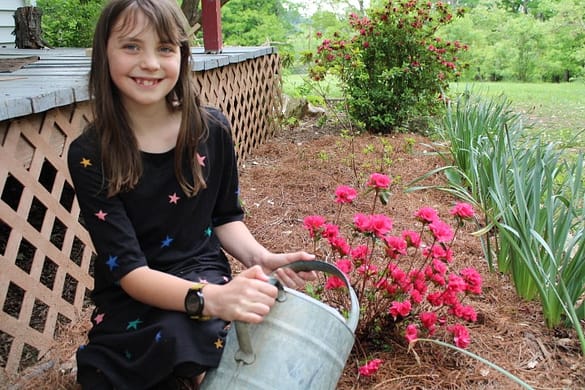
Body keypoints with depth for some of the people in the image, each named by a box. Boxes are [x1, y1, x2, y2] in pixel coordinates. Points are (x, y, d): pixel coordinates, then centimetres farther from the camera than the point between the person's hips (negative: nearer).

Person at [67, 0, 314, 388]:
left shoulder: (212, 129, -8)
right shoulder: (89, 154, -14)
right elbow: (127, 268, -19)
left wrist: (259, 259, -15)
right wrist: (210, 299, -35)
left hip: (204, 274, 0)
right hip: (132, 299, 1)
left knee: (175, 333, -30)